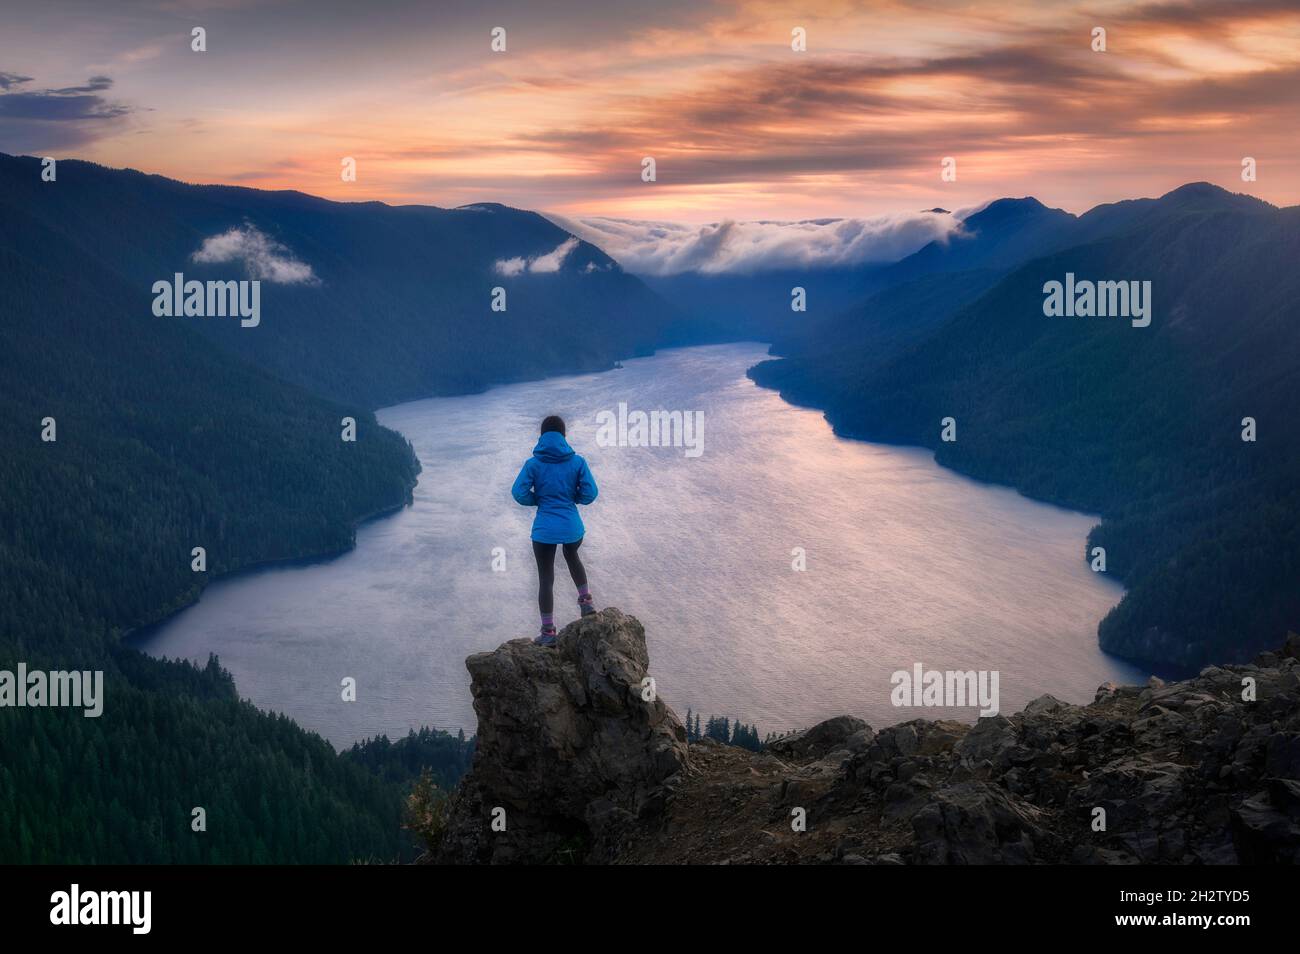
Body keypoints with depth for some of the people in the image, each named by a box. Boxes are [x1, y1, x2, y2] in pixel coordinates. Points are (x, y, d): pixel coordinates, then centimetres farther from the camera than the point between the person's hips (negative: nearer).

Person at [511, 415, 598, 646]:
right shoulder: (577, 462, -3)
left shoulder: (533, 464, -5)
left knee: (546, 579, 7)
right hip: (573, 528, 2)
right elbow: (590, 493, -6)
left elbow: (519, 493, -12)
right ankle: (586, 600, 26)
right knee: (571, 555, 35)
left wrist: (538, 500, 6)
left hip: (544, 530, -2)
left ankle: (548, 631, 8)